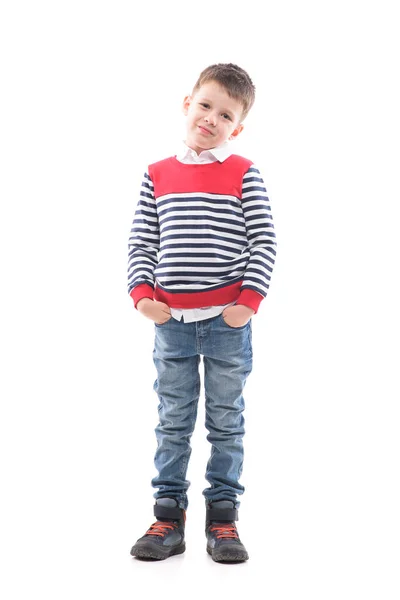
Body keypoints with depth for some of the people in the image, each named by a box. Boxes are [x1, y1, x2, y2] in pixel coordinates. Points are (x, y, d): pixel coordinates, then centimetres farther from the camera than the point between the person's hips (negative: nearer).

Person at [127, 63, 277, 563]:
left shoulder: (244, 176, -2)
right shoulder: (158, 175, 6)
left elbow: (263, 243, -4)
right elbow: (142, 242, 6)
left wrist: (249, 301, -13)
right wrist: (141, 293, -7)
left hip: (228, 320, -2)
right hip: (172, 321, 2)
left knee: (226, 422, 7)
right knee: (173, 422, 9)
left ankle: (222, 519, 17)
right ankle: (169, 518, 18)